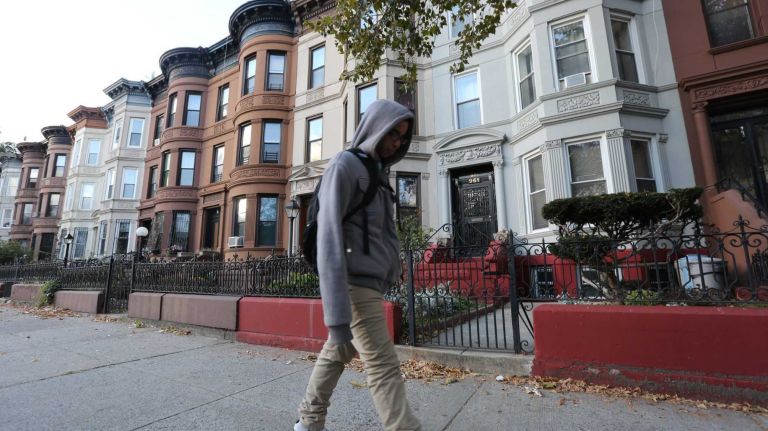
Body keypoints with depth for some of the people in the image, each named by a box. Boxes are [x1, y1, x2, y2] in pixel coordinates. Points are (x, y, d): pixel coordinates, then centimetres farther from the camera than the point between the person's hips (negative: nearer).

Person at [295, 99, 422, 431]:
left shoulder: (377, 173, 17)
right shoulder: (344, 165, -10)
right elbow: (329, 236, -20)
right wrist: (337, 314, -25)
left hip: (370, 284, 9)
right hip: (356, 284, -9)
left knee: (337, 354, 18)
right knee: (384, 369, -5)